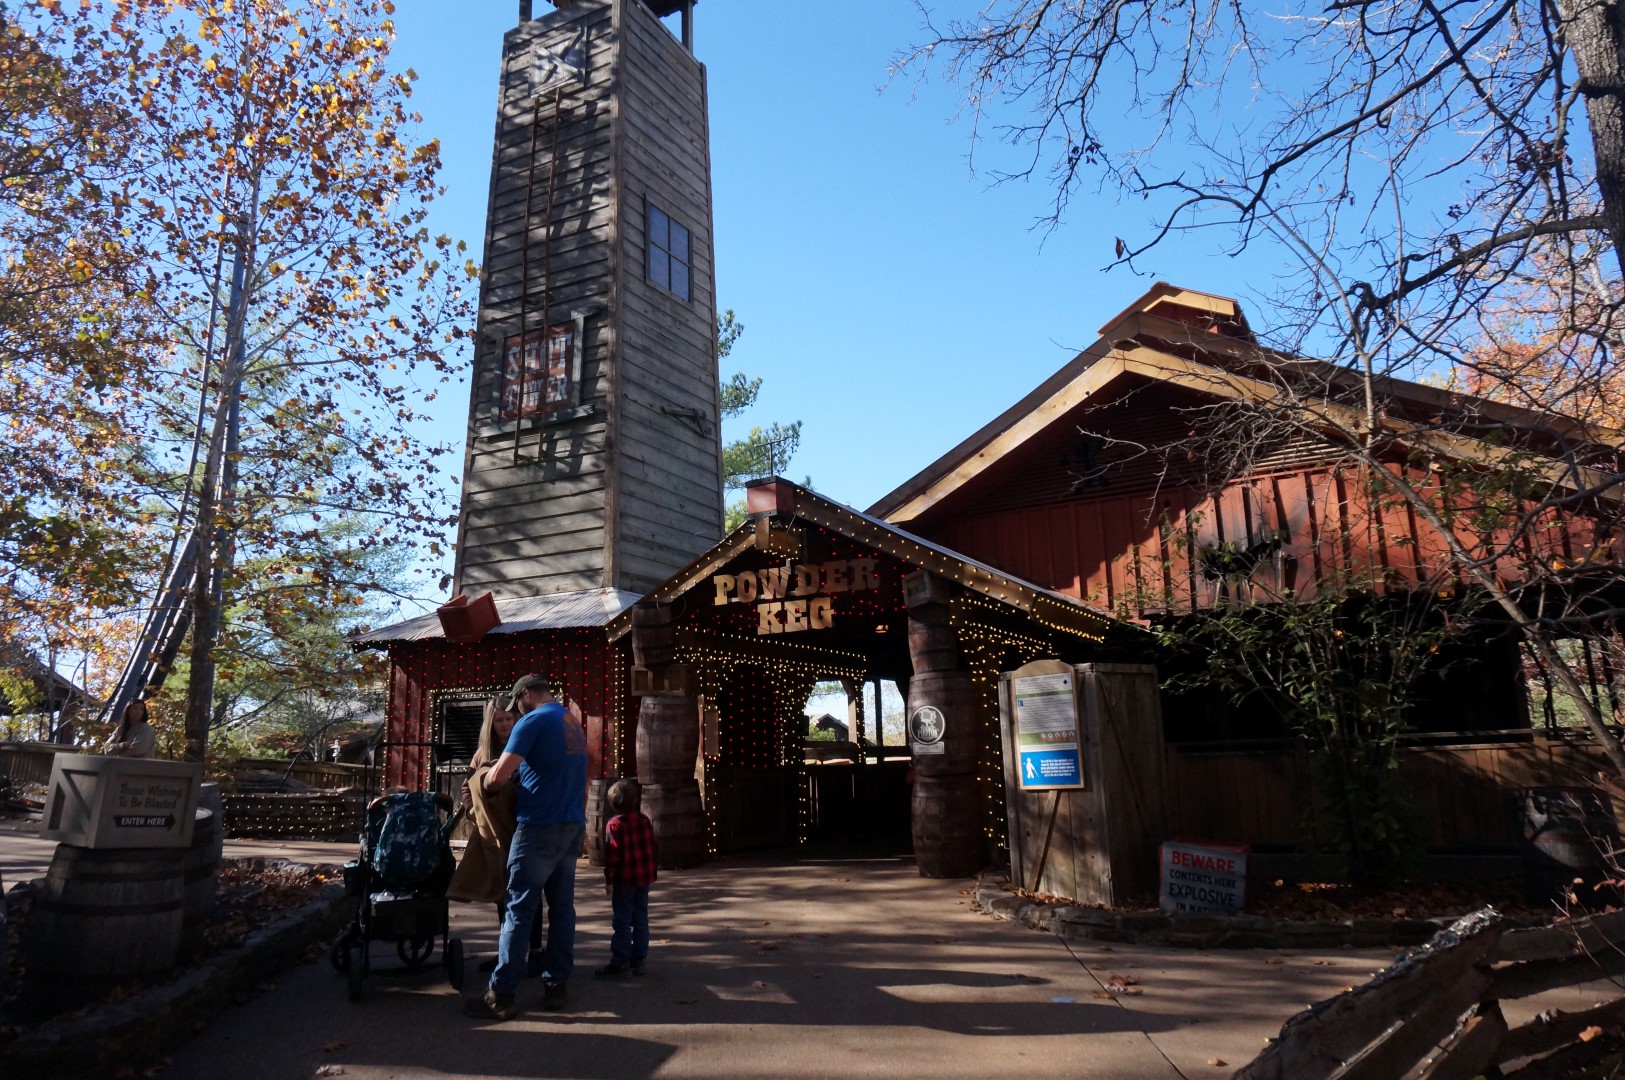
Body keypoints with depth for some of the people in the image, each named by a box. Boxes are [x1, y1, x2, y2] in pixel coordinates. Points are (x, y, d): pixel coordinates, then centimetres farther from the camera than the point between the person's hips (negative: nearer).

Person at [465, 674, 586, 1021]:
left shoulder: (532, 721, -10)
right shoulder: (573, 721, 15)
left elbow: (499, 777, -14)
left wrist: (484, 784, 6)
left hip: (539, 826, -7)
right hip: (573, 825, 7)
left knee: (519, 909, -3)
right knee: (562, 906, 9)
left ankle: (501, 995, -1)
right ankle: (556, 986, 12)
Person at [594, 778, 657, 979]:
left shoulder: (614, 824, -12)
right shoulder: (644, 821, 6)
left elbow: (613, 855, -16)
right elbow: (654, 849, 10)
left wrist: (609, 880, -9)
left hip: (624, 880, -6)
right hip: (645, 879, 6)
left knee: (622, 922, -1)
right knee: (640, 920, 12)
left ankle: (620, 963, 1)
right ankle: (638, 960, 17)